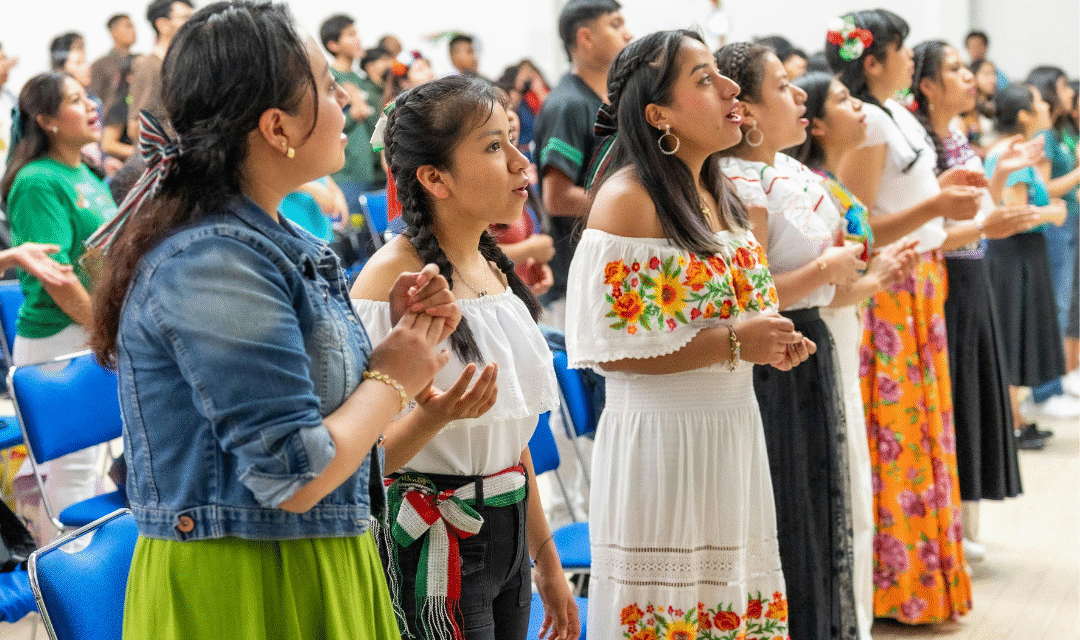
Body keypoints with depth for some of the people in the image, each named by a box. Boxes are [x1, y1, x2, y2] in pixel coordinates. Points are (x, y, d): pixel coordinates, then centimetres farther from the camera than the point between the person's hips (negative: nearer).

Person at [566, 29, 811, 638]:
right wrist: (732, 343, -20)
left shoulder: (719, 192, 10)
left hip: (735, 431, 8)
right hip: (662, 440, -8)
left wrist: (770, 343, 4)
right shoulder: (628, 199, -14)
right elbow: (607, 347, -18)